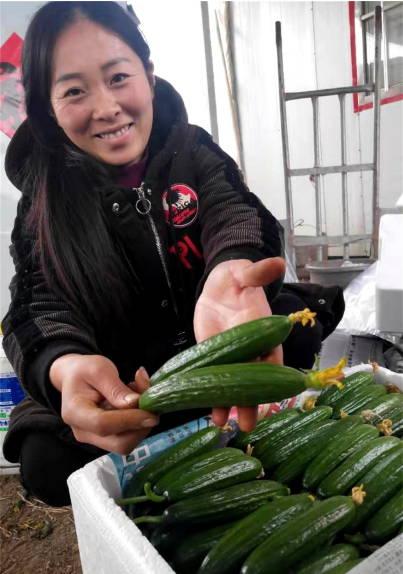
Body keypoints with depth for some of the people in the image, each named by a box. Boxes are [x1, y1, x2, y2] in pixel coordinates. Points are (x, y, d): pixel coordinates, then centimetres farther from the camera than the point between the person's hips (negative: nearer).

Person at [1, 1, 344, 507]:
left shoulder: (194, 150, -6)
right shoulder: (45, 197, -6)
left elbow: (233, 209, -26)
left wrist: (228, 272, -53)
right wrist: (67, 366, -44)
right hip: (117, 382, 1)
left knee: (296, 327, -27)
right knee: (48, 460, -23)